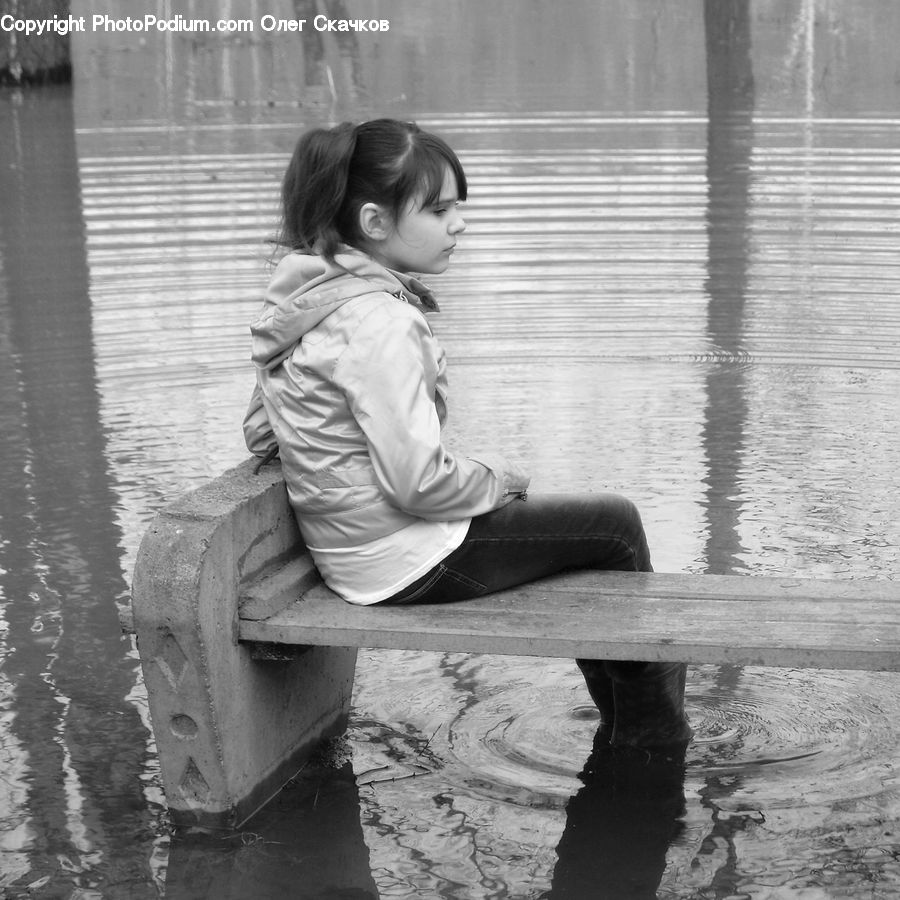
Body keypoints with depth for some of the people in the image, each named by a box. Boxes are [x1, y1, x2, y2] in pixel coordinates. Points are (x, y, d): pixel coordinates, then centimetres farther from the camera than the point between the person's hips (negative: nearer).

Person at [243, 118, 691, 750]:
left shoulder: (304, 292, 4)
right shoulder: (379, 322, -26)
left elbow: (260, 435, 9)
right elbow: (418, 480, -28)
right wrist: (497, 477, -7)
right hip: (412, 563, -10)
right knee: (616, 526, 6)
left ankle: (630, 730, 35)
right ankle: (657, 737, 24)